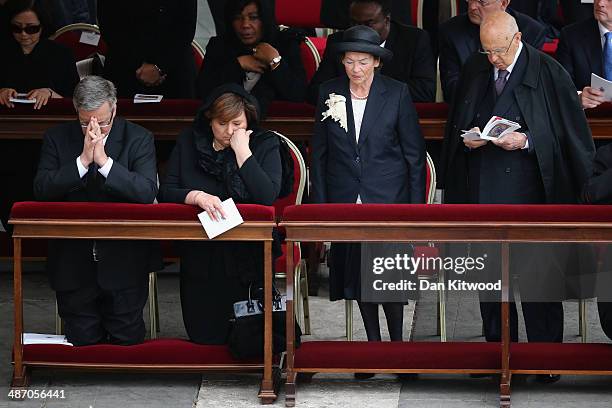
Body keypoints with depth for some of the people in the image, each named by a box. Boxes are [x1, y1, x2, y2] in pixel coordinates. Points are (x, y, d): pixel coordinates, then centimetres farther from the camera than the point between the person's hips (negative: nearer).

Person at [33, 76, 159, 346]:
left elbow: (148, 192, -18)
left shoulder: (138, 139, -5)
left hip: (124, 261, -1)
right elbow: (41, 190, -12)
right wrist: (83, 160, -22)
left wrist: (104, 160, -25)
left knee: (127, 339, 3)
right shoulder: (57, 138, -1)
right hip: (73, 260, 1)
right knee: (82, 342, 5)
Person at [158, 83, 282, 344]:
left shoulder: (265, 144, 1)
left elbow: (268, 197, -14)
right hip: (200, 252, 2)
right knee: (204, 336, -1)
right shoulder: (189, 142, 6)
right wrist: (197, 196, -20)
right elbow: (165, 192, -1)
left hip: (249, 252, -2)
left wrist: (242, 151, -14)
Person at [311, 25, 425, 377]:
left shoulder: (397, 93, -4)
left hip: (388, 199, -3)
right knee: (357, 274, 7)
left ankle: (397, 344, 9)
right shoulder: (329, 93, 3)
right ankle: (373, 344, 18)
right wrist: (320, 203, 4)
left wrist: (416, 204, -2)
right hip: (346, 199, 3)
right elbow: (320, 153, 9)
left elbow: (414, 152, 0)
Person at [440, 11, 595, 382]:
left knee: (538, 277, -2)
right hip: (482, 191, 5)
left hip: (530, 193, -5)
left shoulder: (549, 73, -8)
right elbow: (456, 125, 17)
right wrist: (468, 140, -4)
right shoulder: (474, 70, 7)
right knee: (489, 275, 11)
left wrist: (526, 141, -17)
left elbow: (571, 134, -7)